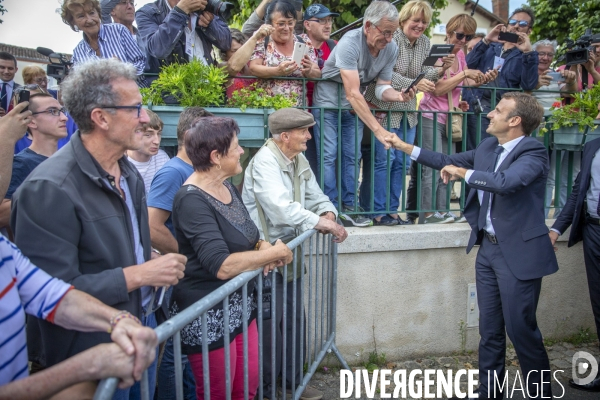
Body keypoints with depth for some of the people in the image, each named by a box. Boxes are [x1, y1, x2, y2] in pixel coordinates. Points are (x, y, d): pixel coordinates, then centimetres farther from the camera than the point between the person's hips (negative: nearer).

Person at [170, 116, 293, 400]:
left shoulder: (228, 188, 5)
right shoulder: (193, 200, -22)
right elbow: (222, 266, -30)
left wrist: (264, 248, -6)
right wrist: (275, 253, -19)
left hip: (240, 304, 8)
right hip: (208, 314, -8)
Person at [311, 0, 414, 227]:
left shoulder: (391, 49, -12)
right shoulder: (350, 43, -31)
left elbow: (382, 88, -8)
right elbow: (353, 93, -37)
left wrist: (399, 96, -32)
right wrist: (378, 130, -42)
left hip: (354, 106, 6)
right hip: (328, 101, -5)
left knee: (352, 156, 3)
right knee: (328, 155, -9)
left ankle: (348, 207, 9)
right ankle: (331, 209, -3)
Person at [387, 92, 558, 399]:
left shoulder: (533, 152, -14)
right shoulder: (488, 147, 8)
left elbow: (506, 182, -32)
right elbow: (449, 162, 19)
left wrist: (463, 172, -20)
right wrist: (405, 147, 18)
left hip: (518, 252, -7)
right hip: (487, 247, 7)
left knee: (520, 328, 2)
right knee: (489, 328, 14)